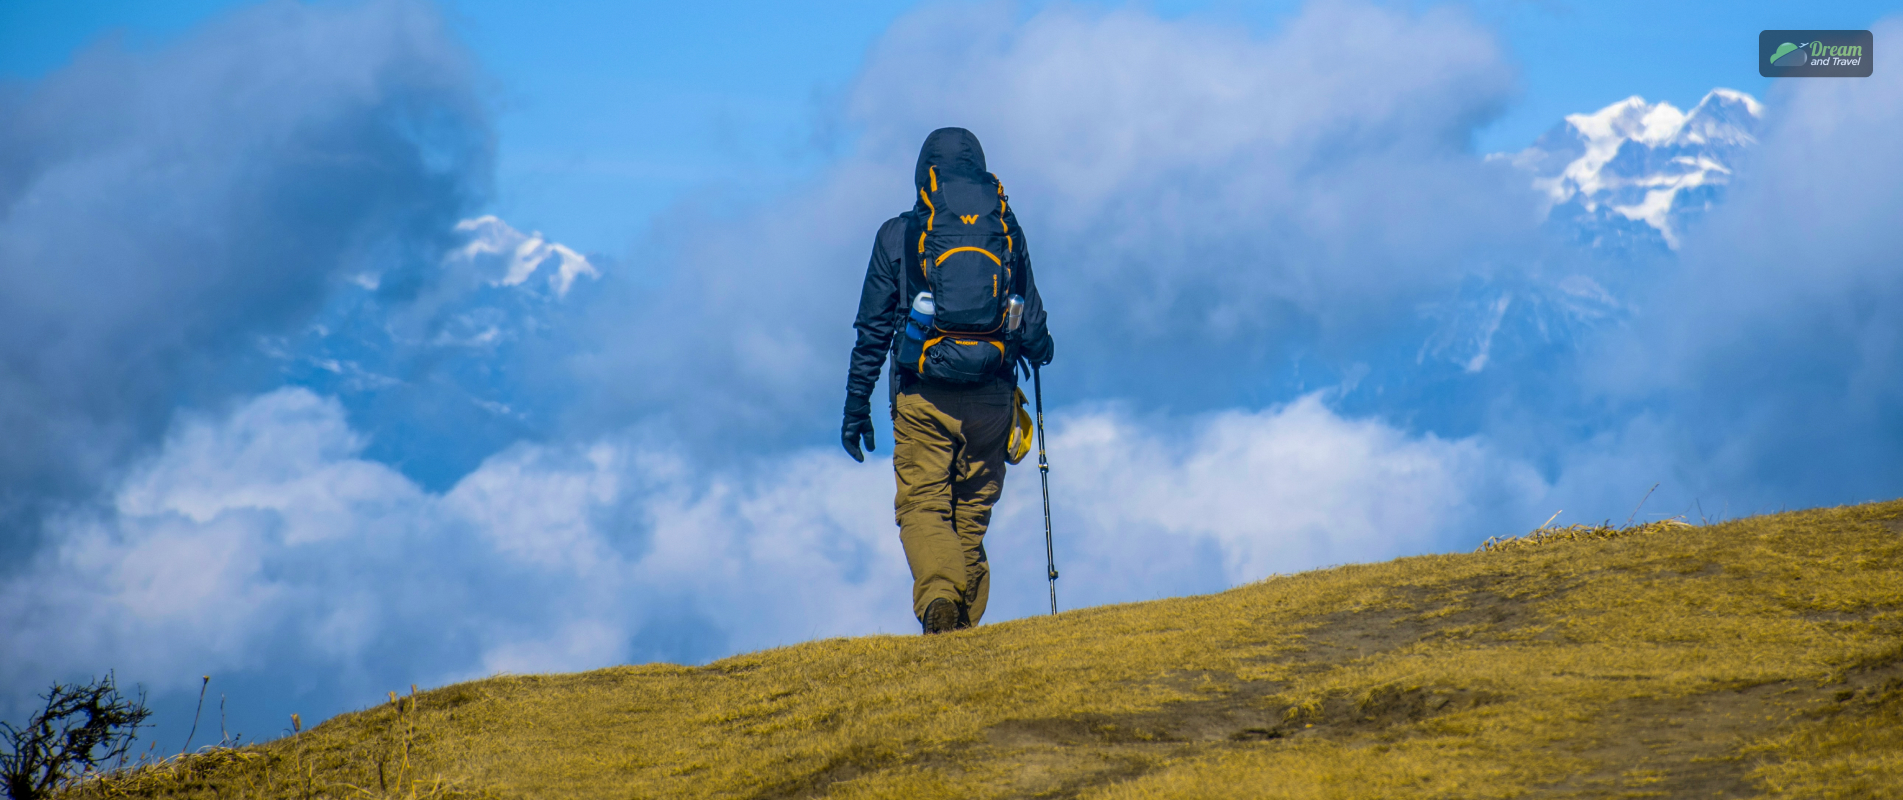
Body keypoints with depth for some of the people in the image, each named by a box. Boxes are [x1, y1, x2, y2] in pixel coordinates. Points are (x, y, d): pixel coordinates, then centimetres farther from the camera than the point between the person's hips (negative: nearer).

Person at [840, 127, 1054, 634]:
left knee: (922, 506, -1)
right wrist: (1037, 348, 35)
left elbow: (873, 330, 4)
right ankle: (965, 624, 9)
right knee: (972, 513, 11)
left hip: (924, 395, -2)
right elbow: (1033, 328, 11)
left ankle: (938, 592, -27)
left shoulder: (898, 235, 4)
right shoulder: (1008, 232, 9)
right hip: (991, 397, 2)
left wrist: (856, 407, 9)